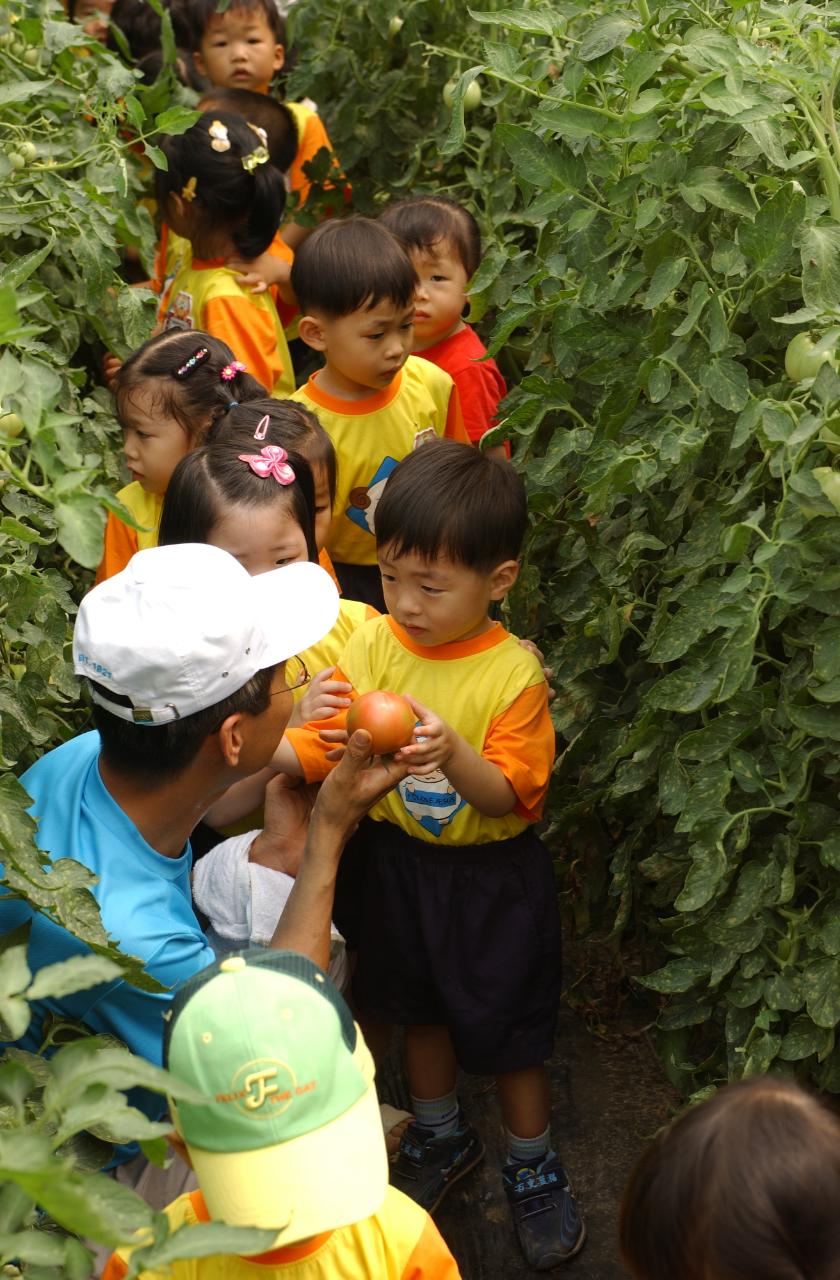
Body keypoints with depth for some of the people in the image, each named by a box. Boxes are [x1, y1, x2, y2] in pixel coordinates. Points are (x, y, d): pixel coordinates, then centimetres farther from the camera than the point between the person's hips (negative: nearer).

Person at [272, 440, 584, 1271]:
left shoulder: (513, 673, -22)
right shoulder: (374, 647, -11)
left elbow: (508, 795, -22)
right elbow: (316, 748, -11)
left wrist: (454, 753, -41)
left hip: (493, 879, -4)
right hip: (400, 861, 4)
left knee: (508, 1026, 11)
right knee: (421, 1009, 23)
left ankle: (532, 1166, 36)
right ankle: (440, 1135, 48)